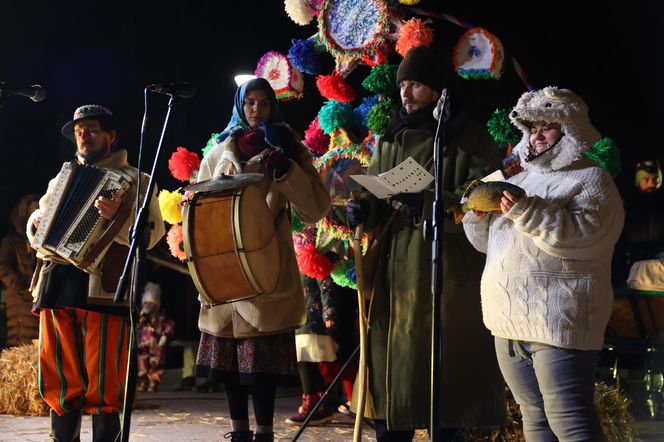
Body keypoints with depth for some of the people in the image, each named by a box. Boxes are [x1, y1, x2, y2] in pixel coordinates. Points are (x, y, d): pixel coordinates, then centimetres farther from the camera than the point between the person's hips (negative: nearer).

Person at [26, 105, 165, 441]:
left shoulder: (134, 180, 7)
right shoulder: (61, 180, 23)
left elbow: (153, 232, -7)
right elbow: (35, 228, 31)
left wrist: (118, 217, -25)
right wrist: (36, 223, 7)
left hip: (103, 290, -5)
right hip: (56, 286, 5)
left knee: (103, 389, -6)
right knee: (59, 385, 6)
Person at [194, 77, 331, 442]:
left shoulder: (287, 149, 7)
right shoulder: (219, 152, 14)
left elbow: (315, 209, -3)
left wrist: (286, 170, -15)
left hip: (268, 268, -3)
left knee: (264, 355, -7)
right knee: (227, 352, 3)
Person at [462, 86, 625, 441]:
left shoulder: (591, 179, -1)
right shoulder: (521, 179, 21)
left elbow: (582, 234, -18)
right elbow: (487, 241, 23)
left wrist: (527, 212, -25)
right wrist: (479, 214, 2)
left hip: (559, 324, -8)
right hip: (509, 322, 8)